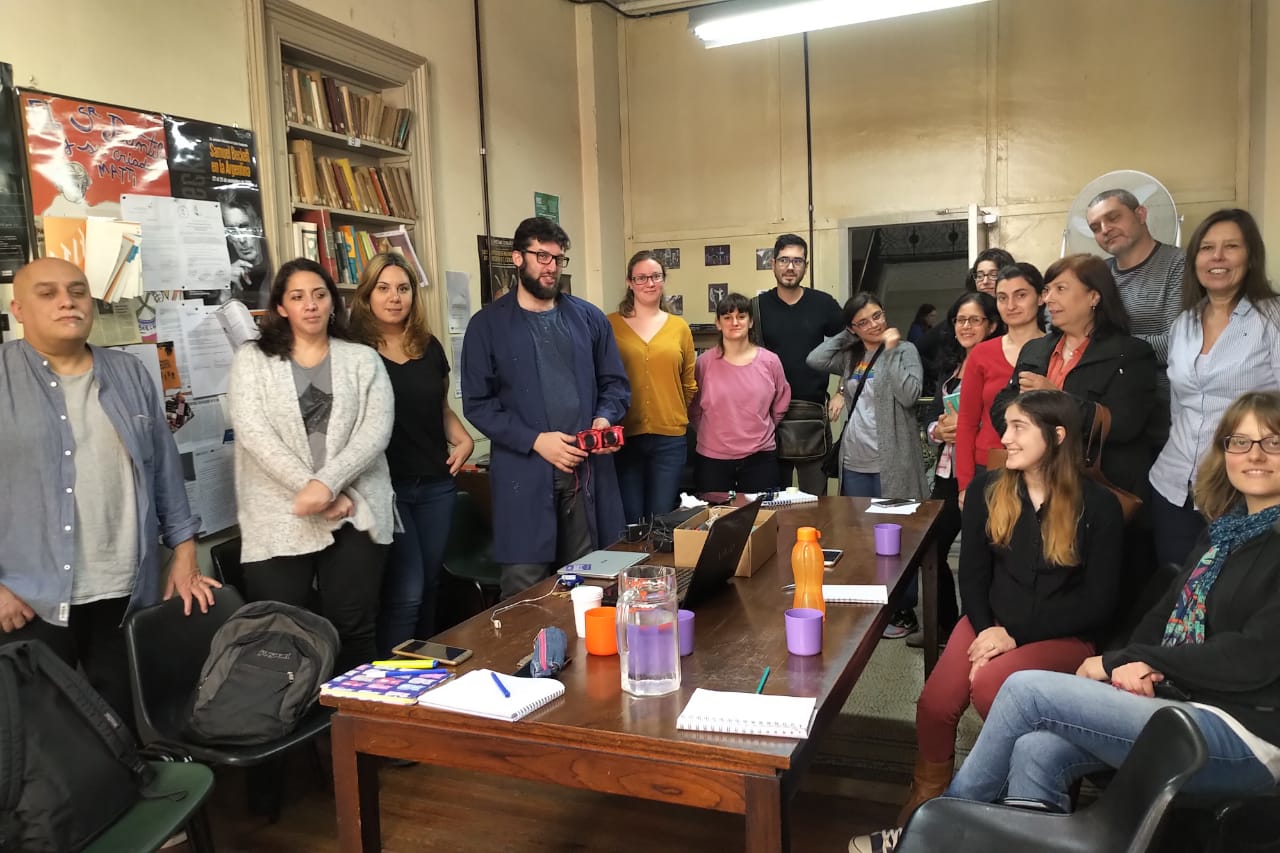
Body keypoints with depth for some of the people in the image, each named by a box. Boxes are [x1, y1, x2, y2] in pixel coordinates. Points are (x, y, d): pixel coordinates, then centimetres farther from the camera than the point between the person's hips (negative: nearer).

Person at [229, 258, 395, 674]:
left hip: (355, 513, 1)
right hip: (279, 518, 0)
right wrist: (310, 490, -14)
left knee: (353, 631, 5)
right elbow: (253, 433, -6)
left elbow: (377, 430, -3)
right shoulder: (252, 359, 7)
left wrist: (327, 484, -17)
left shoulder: (363, 359, 9)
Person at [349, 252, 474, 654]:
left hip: (436, 483, 6)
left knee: (429, 585, 15)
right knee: (405, 592, -6)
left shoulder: (430, 347, 9)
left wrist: (464, 440, 4)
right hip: (385, 486, -5)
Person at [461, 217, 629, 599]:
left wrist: (605, 419, -8)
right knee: (524, 590, 1)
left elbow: (615, 383, 14)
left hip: (588, 468, 3)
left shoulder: (589, 317, 10)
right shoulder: (487, 324, 0)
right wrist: (535, 440, -14)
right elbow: (477, 403, -4)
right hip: (525, 473, -3)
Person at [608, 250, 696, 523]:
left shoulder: (679, 327, 6)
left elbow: (689, 384, 12)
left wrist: (674, 416, 12)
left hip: (669, 437, 2)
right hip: (623, 436, -1)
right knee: (630, 521, 7)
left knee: (662, 519, 10)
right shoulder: (611, 324, 0)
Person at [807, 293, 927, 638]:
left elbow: (909, 395, -17)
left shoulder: (905, 350, -4)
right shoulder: (851, 355, 12)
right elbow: (814, 360, -1)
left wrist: (891, 349, -14)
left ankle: (904, 612, 15)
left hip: (890, 463, -6)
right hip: (854, 462, 6)